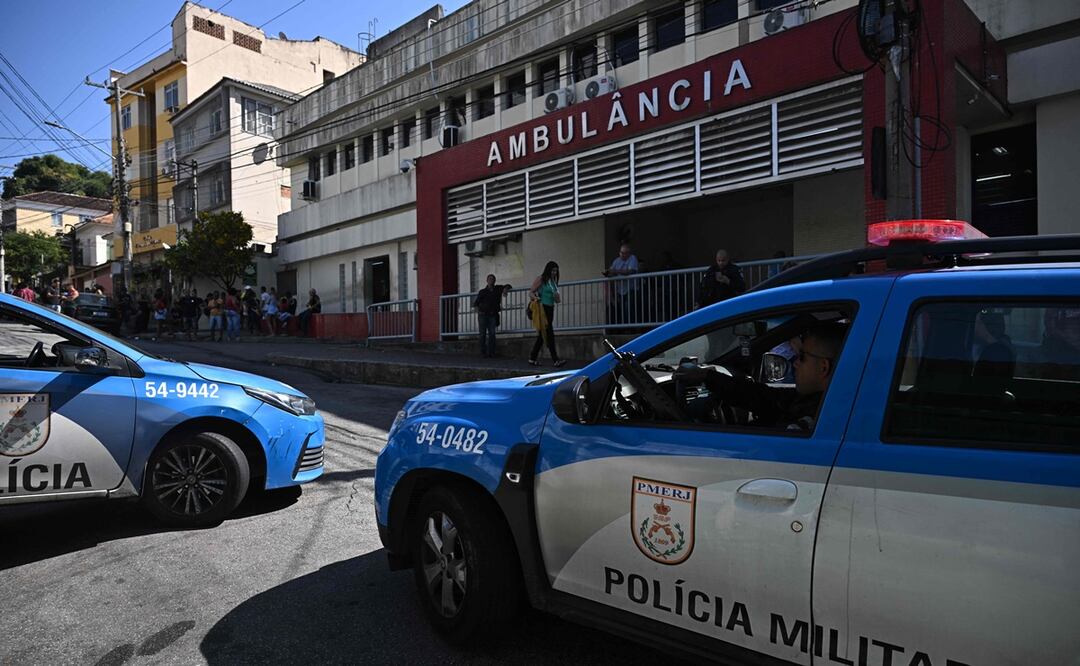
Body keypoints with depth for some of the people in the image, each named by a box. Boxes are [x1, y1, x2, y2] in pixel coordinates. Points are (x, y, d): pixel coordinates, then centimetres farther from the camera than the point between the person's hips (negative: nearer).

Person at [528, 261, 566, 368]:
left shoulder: (554, 281, 18)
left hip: (550, 309, 8)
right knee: (549, 334, -12)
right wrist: (535, 298, -24)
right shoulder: (541, 279, -3)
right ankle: (556, 360, -14)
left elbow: (557, 300, 20)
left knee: (542, 335, 10)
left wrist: (558, 297, -3)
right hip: (542, 309, -8)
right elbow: (530, 293, -5)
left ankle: (533, 358, 19)